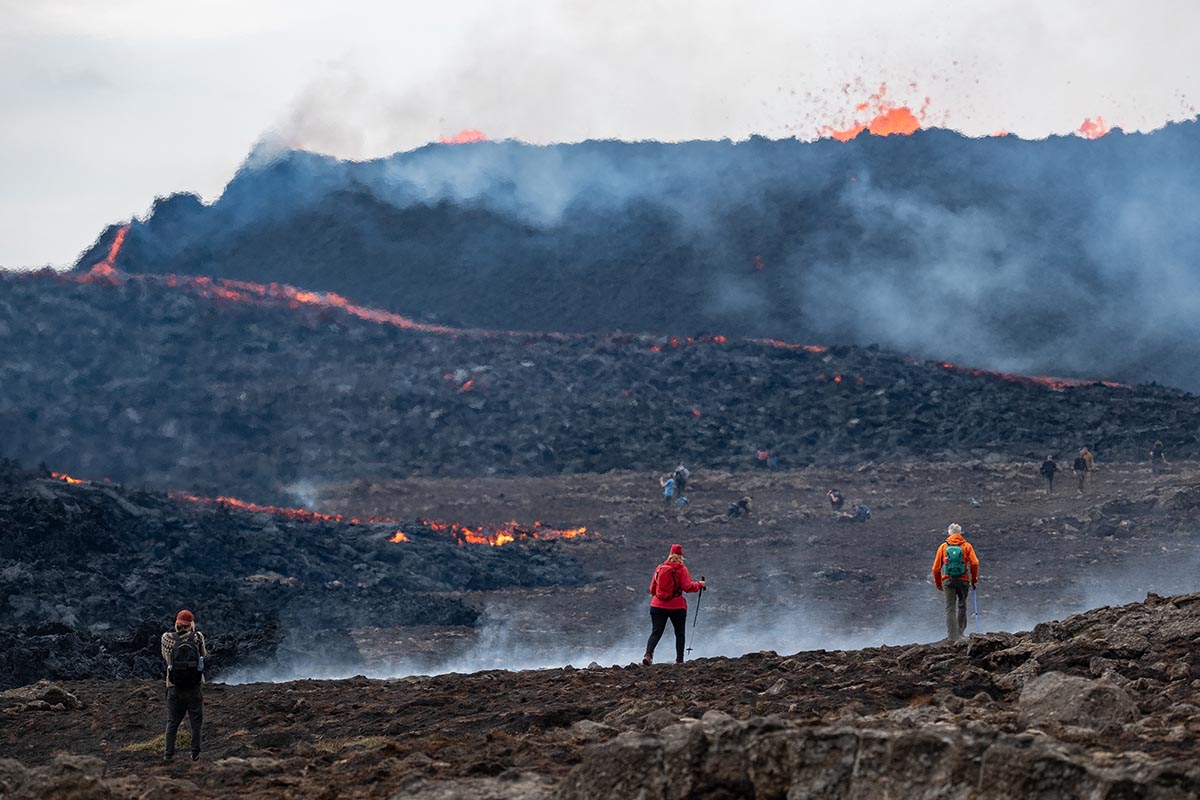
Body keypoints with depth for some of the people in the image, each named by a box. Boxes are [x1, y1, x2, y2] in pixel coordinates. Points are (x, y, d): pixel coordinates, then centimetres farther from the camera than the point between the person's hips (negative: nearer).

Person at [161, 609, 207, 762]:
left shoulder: (168, 638, -7)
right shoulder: (197, 637, -8)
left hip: (174, 687, 1)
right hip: (195, 687, -1)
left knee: (172, 722, 10)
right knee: (196, 721, 10)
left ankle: (169, 753, 7)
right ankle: (195, 753, 9)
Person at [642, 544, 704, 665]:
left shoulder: (659, 568, 7)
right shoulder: (681, 569, -5)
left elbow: (652, 589, 11)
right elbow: (688, 587, -12)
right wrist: (699, 584, 5)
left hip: (657, 605, 2)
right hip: (677, 607, -2)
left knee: (656, 632, -3)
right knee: (679, 634, 13)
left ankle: (648, 654, -26)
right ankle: (679, 660, 14)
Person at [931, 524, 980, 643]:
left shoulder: (943, 547, 5)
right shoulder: (966, 546, 3)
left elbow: (936, 568, 4)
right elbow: (974, 563, -9)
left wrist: (938, 584, 14)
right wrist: (974, 579, 3)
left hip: (948, 581, 0)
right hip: (963, 580, 0)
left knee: (950, 608, 1)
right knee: (962, 606, 16)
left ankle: (952, 636, -6)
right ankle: (960, 631, 16)